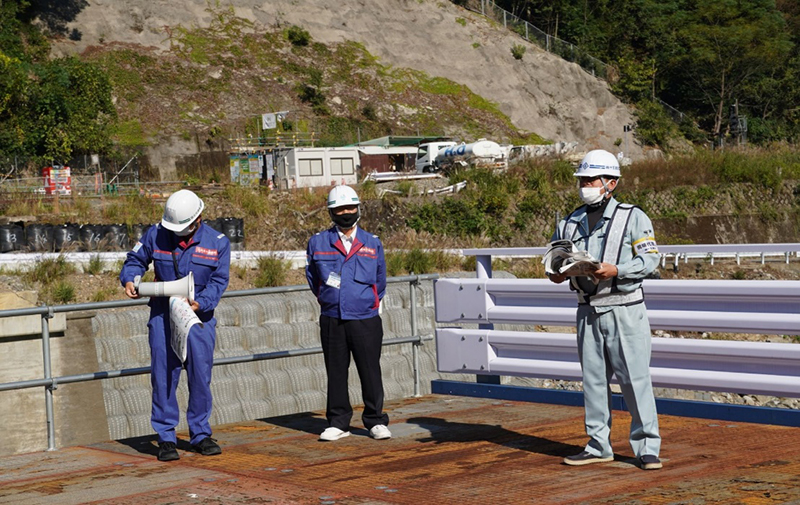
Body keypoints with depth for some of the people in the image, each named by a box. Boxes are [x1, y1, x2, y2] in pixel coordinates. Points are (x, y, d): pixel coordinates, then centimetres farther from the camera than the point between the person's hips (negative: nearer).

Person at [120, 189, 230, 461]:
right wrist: (129, 280, -9)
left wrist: (200, 303, -21)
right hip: (163, 316, 0)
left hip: (199, 317, 0)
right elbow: (135, 259, 12)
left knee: (201, 377, 3)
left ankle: (201, 434, 16)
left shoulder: (218, 242, -1)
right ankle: (166, 438, 5)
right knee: (163, 377, -2)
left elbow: (219, 280, -4)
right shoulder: (156, 234, 1)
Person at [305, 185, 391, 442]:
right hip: (332, 321, 0)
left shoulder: (372, 244, 8)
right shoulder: (318, 243, 5)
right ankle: (338, 423, 15)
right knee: (336, 372, 6)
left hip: (365, 319, 0)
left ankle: (376, 421, 12)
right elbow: (312, 276, 15)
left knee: (371, 372, 1)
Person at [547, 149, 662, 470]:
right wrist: (556, 274, -4)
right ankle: (598, 446, 17)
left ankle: (647, 448, 0)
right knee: (593, 379, 8)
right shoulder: (571, 223, 14)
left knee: (634, 378, -6)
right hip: (588, 311, 5)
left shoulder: (632, 217, 0)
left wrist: (616, 270, -21)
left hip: (624, 310, -5)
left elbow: (650, 258, -8)